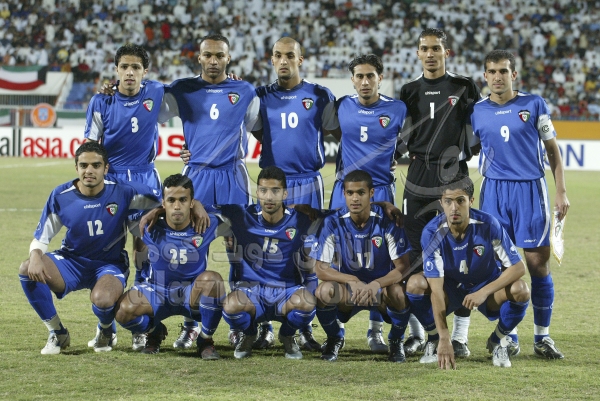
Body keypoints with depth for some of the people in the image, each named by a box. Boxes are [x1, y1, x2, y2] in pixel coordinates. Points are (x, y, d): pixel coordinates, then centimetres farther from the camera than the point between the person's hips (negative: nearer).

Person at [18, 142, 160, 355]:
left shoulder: (122, 193, -15)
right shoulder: (61, 196, -11)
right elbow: (40, 238, -5)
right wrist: (35, 257, -28)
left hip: (110, 264, -2)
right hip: (72, 261, 2)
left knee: (102, 299, -37)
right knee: (27, 270, -26)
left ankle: (106, 331, 6)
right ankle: (57, 333, -4)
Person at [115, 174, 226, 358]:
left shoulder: (206, 226, -12)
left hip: (192, 294, -1)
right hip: (157, 293, 1)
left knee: (212, 279, -35)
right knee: (123, 310, -28)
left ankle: (206, 340, -11)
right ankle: (155, 332, 10)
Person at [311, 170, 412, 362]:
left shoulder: (387, 222, -14)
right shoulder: (333, 224, -11)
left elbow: (403, 267, -15)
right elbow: (321, 269, -12)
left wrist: (376, 284, -33)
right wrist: (352, 281, -29)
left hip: (381, 289, -1)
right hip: (347, 291, 1)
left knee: (399, 291, -34)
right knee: (324, 290, -32)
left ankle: (396, 341, -2)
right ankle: (334, 339, 0)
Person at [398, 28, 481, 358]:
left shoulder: (465, 89, 6)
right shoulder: (410, 92, 12)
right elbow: (399, 139, 16)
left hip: (453, 175, -2)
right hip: (418, 178, 2)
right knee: (415, 253, 1)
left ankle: (460, 336, 3)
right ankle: (417, 334, 11)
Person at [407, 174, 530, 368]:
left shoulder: (488, 225, -25)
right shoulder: (432, 233, -26)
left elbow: (518, 267, -21)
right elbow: (436, 289, -30)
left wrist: (484, 292, -35)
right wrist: (444, 339, -39)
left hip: (486, 286, 0)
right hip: (450, 289, 0)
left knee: (520, 290, -30)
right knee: (416, 283, -29)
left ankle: (498, 341, -1)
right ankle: (435, 340, -3)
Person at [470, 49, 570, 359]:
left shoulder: (534, 105, 2)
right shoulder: (476, 112, 6)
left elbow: (552, 150, 6)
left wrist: (561, 191, 0)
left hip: (531, 190, -1)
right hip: (494, 191, 1)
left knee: (538, 263, -3)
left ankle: (542, 336, 7)